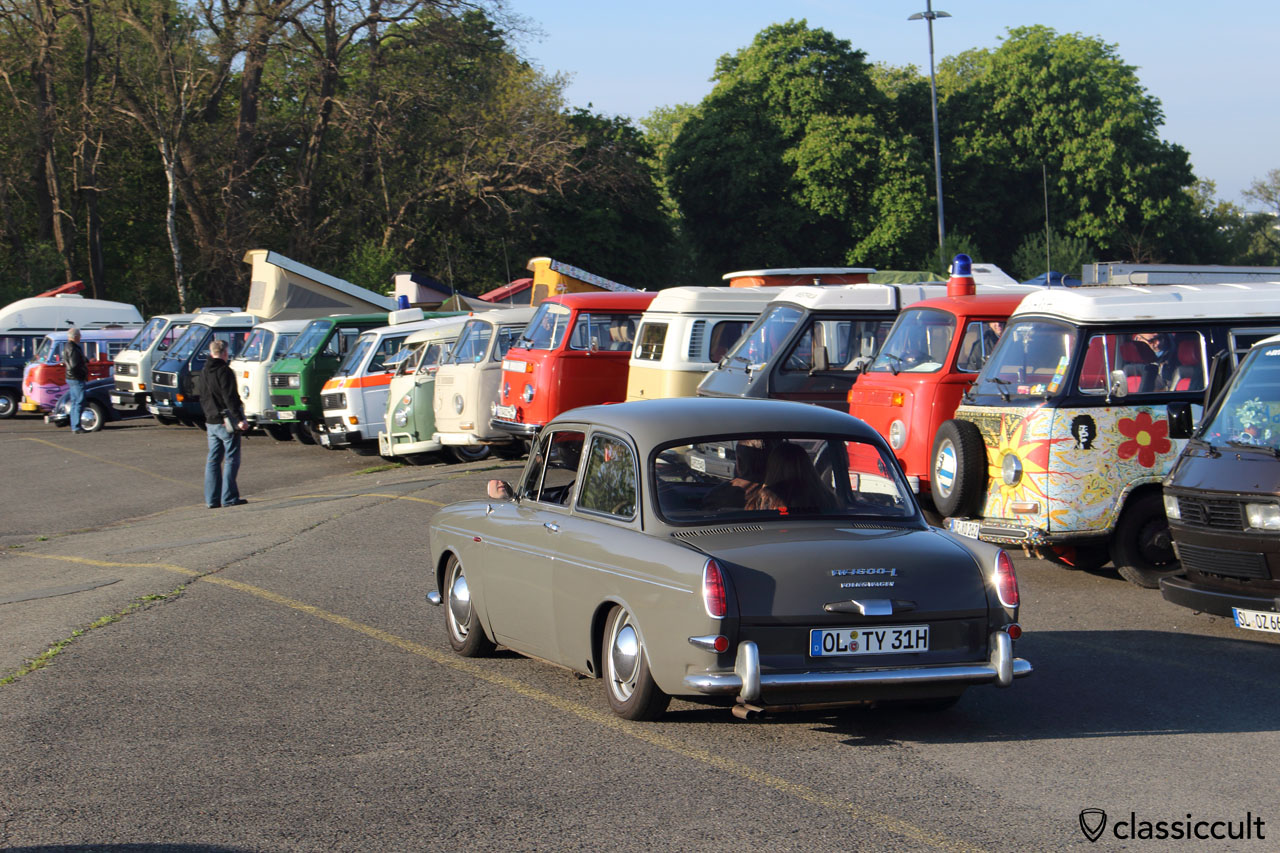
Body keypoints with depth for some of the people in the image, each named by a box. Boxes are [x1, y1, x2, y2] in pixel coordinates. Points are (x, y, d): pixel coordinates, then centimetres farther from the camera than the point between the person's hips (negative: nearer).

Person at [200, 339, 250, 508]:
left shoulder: (204, 372, 12)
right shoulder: (224, 371, -14)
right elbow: (230, 398, -20)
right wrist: (240, 419, -21)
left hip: (211, 422, 8)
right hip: (227, 422, -8)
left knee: (213, 460, 10)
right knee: (231, 459, -2)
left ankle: (212, 499, 9)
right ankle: (229, 498, -4)